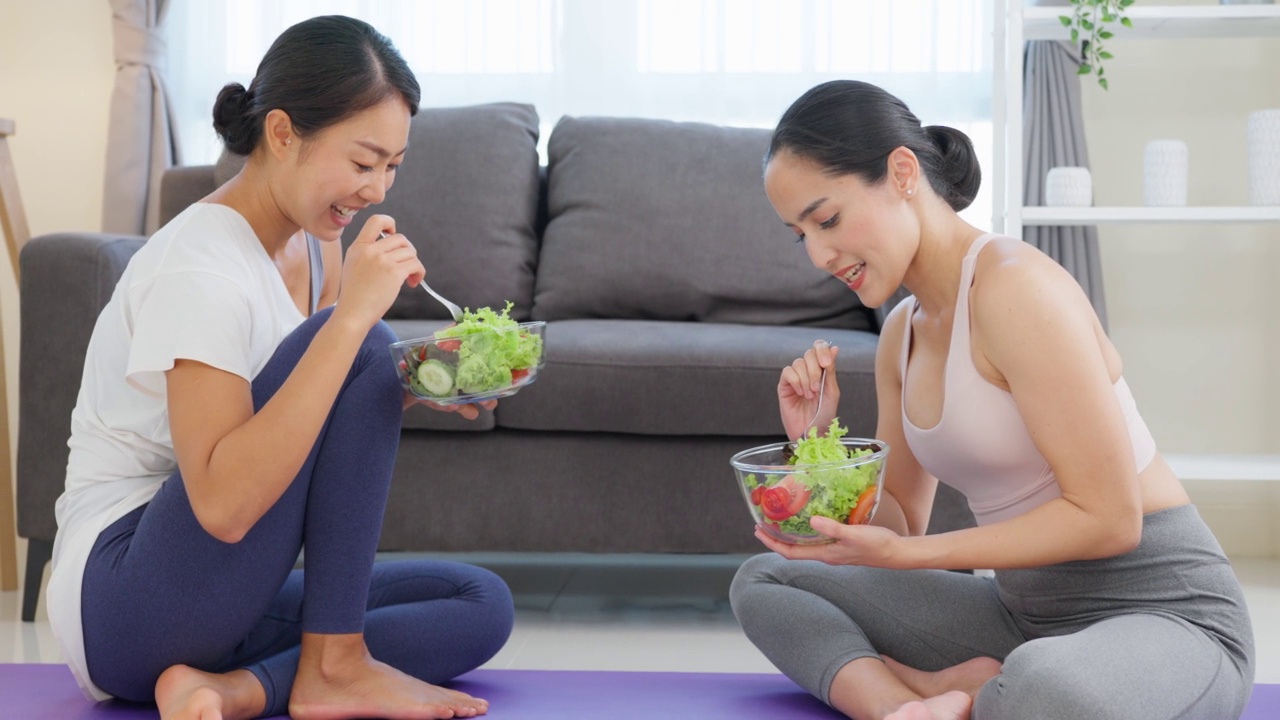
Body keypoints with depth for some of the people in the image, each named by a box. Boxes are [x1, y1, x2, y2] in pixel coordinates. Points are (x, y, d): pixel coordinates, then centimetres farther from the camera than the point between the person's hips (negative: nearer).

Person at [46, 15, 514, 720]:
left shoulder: (316, 246, 6)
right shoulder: (198, 269, -20)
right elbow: (223, 503, -31)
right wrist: (351, 316, -32)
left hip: (232, 603, 9)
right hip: (120, 597, -9)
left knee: (483, 604, 1)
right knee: (365, 346, -21)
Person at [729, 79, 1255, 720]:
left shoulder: (1015, 286, -18)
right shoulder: (901, 333, 10)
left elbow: (1108, 516, -19)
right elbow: (896, 530, 13)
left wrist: (905, 554, -22)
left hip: (1161, 612, -9)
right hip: (1025, 613, 9)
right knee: (763, 580, 5)